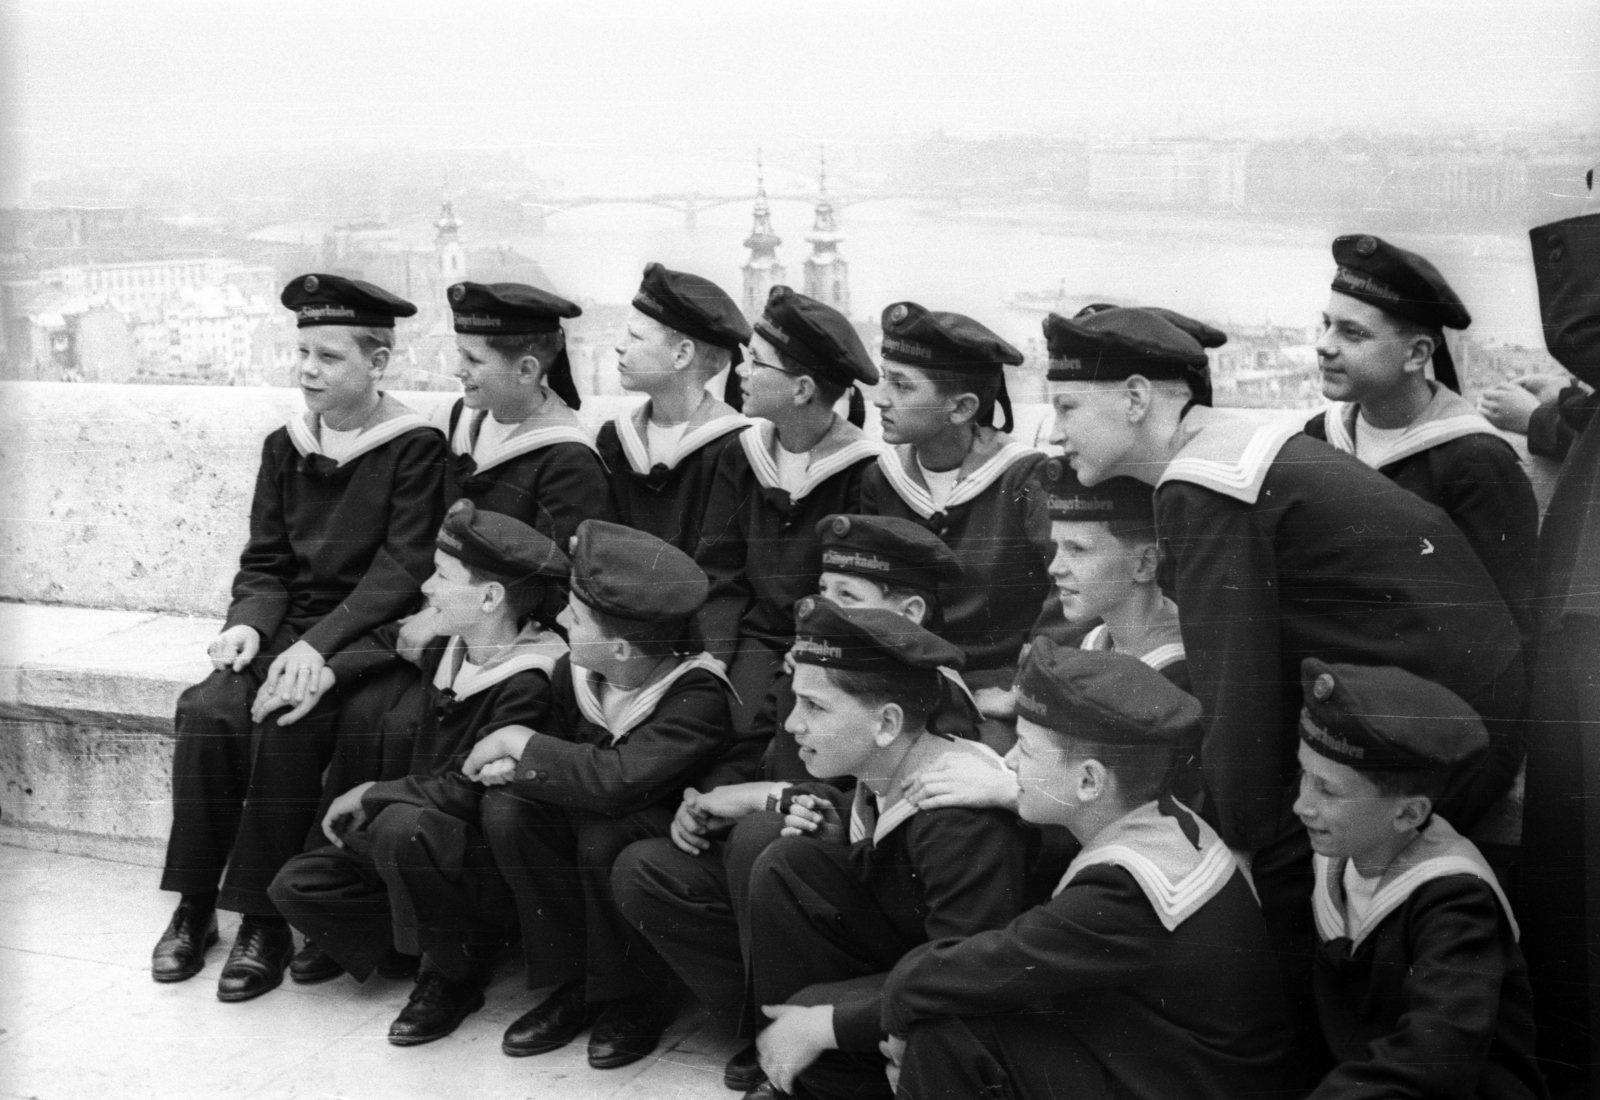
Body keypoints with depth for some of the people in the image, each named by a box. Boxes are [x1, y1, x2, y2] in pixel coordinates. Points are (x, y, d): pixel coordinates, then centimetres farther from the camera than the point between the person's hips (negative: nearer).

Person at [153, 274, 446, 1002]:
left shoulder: (414, 449, -6)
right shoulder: (285, 447, 12)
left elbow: (403, 570, -13)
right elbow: (264, 563, 13)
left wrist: (319, 645, -23)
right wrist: (249, 622, -9)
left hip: (366, 636, -5)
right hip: (288, 627, 5)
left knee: (285, 722, -31)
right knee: (206, 711, -23)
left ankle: (265, 922, -16)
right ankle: (194, 908, -9)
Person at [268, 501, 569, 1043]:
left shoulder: (525, 687, -25)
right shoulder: (448, 643, -1)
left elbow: (464, 792, -27)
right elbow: (382, 641, 20)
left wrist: (369, 795, -15)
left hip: (493, 867, -8)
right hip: (427, 834, 8)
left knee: (404, 825, -36)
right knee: (296, 884, -3)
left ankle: (455, 975, -13)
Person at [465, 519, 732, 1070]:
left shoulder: (699, 695, -31)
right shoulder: (573, 671, -8)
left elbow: (619, 782, -42)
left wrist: (519, 742, -28)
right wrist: (514, 766, -19)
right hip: (586, 811, 7)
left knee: (602, 835, -37)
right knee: (505, 809, -19)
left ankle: (638, 998, -9)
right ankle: (574, 981, -5)